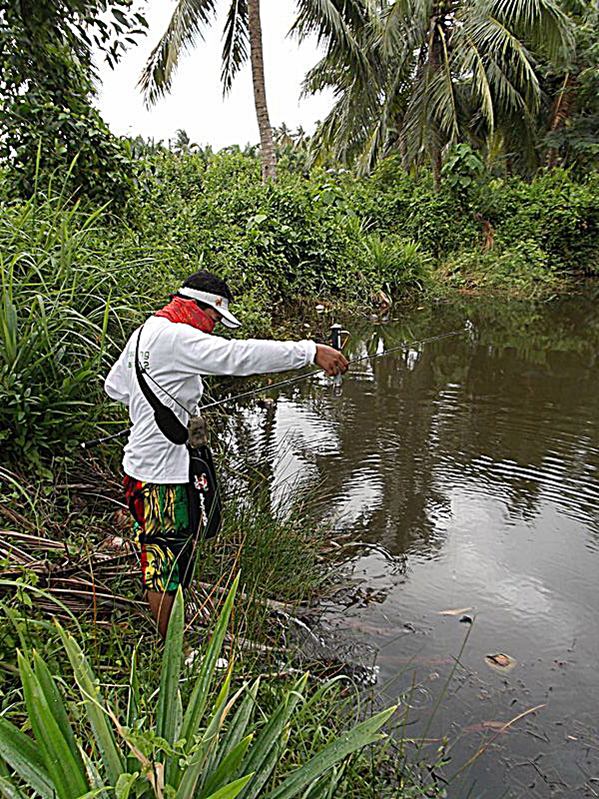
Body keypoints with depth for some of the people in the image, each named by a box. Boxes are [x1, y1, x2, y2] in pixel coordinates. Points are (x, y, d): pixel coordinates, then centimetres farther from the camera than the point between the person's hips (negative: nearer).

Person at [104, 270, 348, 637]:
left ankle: (172, 633, 43)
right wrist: (310, 351, -32)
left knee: (162, 556, 24)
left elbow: (114, 385, 23)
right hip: (160, 474, -11)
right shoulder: (176, 337, -21)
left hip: (142, 465, 11)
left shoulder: (145, 332, 12)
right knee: (165, 562, 4)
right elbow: (240, 355, -32)